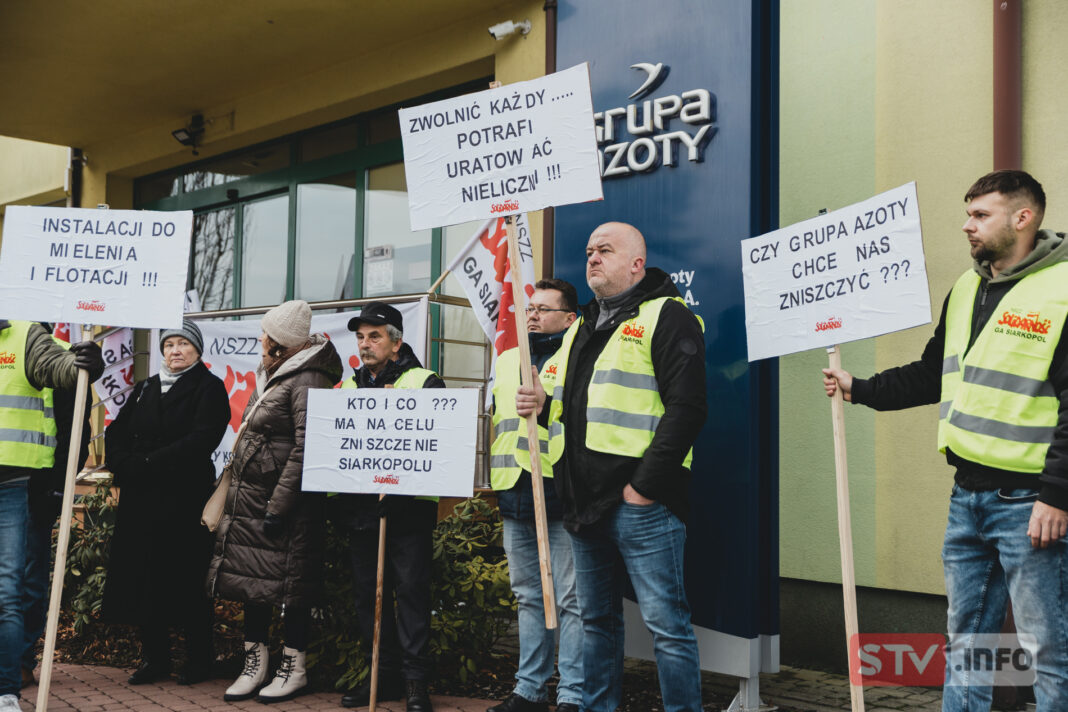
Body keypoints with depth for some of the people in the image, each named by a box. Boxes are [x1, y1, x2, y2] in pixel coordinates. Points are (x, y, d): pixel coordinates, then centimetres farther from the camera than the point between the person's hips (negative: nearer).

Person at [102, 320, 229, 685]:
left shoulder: (209, 387, 0)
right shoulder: (145, 389, 19)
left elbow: (202, 439, -14)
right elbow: (116, 431, 14)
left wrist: (149, 462, -17)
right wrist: (123, 465, -7)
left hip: (185, 498, -5)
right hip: (140, 498, 6)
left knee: (186, 579, -2)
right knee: (140, 575, 5)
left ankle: (199, 659, 9)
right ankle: (155, 657, 17)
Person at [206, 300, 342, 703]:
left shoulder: (306, 381, -14)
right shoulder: (272, 376, 16)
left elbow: (304, 450, -20)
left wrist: (277, 506, -21)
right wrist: (236, 495, 17)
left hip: (287, 504, -9)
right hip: (251, 499, 9)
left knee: (288, 584, -1)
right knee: (252, 579, 11)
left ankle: (294, 669, 10)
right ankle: (254, 665, 20)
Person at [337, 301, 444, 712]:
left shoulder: (424, 383, -1)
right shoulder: (348, 388, 16)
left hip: (408, 509, -5)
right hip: (361, 509, 6)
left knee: (411, 592, -3)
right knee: (368, 594, 9)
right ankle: (386, 674, 20)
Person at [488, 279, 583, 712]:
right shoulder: (506, 361, 20)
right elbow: (488, 419, 25)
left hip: (562, 496, -6)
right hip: (515, 497, 7)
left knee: (570, 600, -3)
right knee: (528, 597, 13)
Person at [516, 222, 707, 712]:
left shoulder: (665, 316, -6)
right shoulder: (582, 327, 20)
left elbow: (686, 406, -16)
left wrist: (646, 484, -19)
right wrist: (543, 403, 7)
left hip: (642, 503, -8)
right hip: (586, 502, 8)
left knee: (665, 623, -3)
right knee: (596, 619, 16)